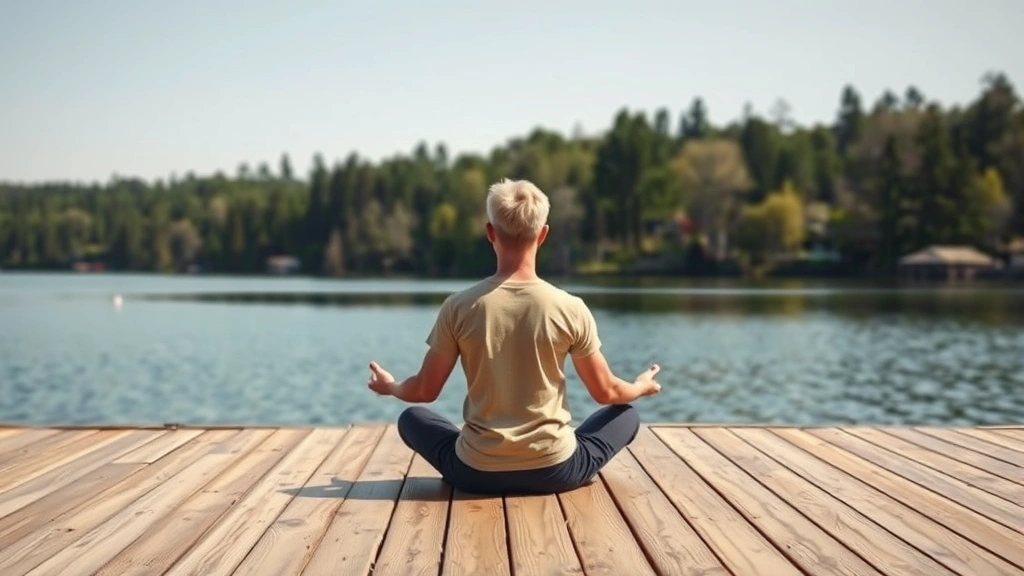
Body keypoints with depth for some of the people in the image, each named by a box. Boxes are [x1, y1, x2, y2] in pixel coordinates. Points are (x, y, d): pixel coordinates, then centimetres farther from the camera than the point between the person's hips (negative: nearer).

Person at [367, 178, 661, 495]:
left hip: (477, 473, 0)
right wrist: (642, 386, 25)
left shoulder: (459, 307, -10)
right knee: (627, 416, 24)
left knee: (411, 419, 28)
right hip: (555, 470, 0)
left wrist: (390, 387, 24)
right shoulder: (571, 308, -11)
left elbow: (425, 391, 1)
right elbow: (606, 392, 2)